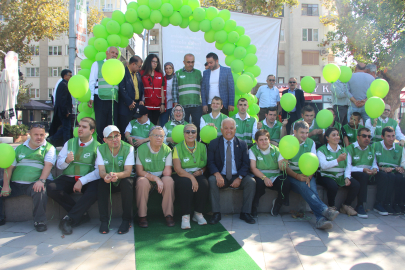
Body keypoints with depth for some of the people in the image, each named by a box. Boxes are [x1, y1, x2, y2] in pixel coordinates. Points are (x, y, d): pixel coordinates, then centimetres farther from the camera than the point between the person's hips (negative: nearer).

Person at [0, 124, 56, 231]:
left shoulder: (49, 148, 7)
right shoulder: (19, 148, 17)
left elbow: (48, 165, -9)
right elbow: (9, 167, 11)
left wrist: (41, 180, -25)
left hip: (34, 184, -4)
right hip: (14, 184, 5)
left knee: (40, 191, -35)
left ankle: (40, 221, -19)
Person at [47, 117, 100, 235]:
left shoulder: (97, 146, 2)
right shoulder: (70, 143, 16)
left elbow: (99, 171, -9)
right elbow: (59, 164, 14)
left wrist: (82, 181, -20)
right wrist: (66, 160, -9)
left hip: (88, 180, -4)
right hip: (68, 178, 4)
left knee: (94, 192, -36)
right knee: (51, 188, -24)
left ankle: (69, 219, -18)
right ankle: (82, 214, -11)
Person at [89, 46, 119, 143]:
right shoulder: (97, 64, 12)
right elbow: (92, 82, 5)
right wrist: (91, 97, -4)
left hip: (114, 100, 3)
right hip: (100, 99, -3)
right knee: (100, 124, -3)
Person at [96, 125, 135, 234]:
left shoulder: (128, 148, -13)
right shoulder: (101, 149, -5)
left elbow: (128, 172, -20)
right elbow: (101, 171, -13)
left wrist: (117, 175, -44)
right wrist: (106, 175, -39)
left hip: (123, 180, -2)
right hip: (109, 182, 2)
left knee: (128, 182, -33)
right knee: (101, 182, -30)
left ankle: (126, 220, -21)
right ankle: (104, 220, -19)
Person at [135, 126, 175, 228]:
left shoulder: (167, 150, -2)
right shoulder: (142, 149, -7)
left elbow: (168, 172, -8)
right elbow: (139, 172, -13)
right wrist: (156, 178, -22)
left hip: (161, 178, 1)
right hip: (146, 177, -1)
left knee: (169, 180, -30)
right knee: (142, 181, -34)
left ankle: (168, 215, -18)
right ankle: (142, 216, -19)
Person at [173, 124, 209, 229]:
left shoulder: (202, 147, 9)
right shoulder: (178, 148, -2)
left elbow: (206, 165, 16)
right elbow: (178, 169, -12)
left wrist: (201, 171, -8)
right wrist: (191, 177, -25)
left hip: (198, 175, 3)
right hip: (182, 176, -3)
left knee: (204, 184, -29)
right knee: (186, 184, -36)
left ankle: (198, 213, -11)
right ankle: (185, 216, -25)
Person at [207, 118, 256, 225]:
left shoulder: (242, 144, 7)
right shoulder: (214, 143, 4)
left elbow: (245, 164, 2)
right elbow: (210, 162, -3)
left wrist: (239, 178, -15)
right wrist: (217, 174, -22)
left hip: (237, 177, 1)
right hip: (221, 177, -1)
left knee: (251, 181, -24)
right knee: (211, 180, -30)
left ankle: (245, 213, -9)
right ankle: (216, 213, -19)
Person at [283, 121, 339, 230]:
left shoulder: (311, 142, 11)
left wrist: (309, 177, -15)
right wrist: (297, 176, -21)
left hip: (307, 175, 3)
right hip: (291, 175, -2)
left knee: (312, 187, -30)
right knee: (302, 185, -33)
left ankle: (321, 219, -42)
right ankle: (324, 210, -42)